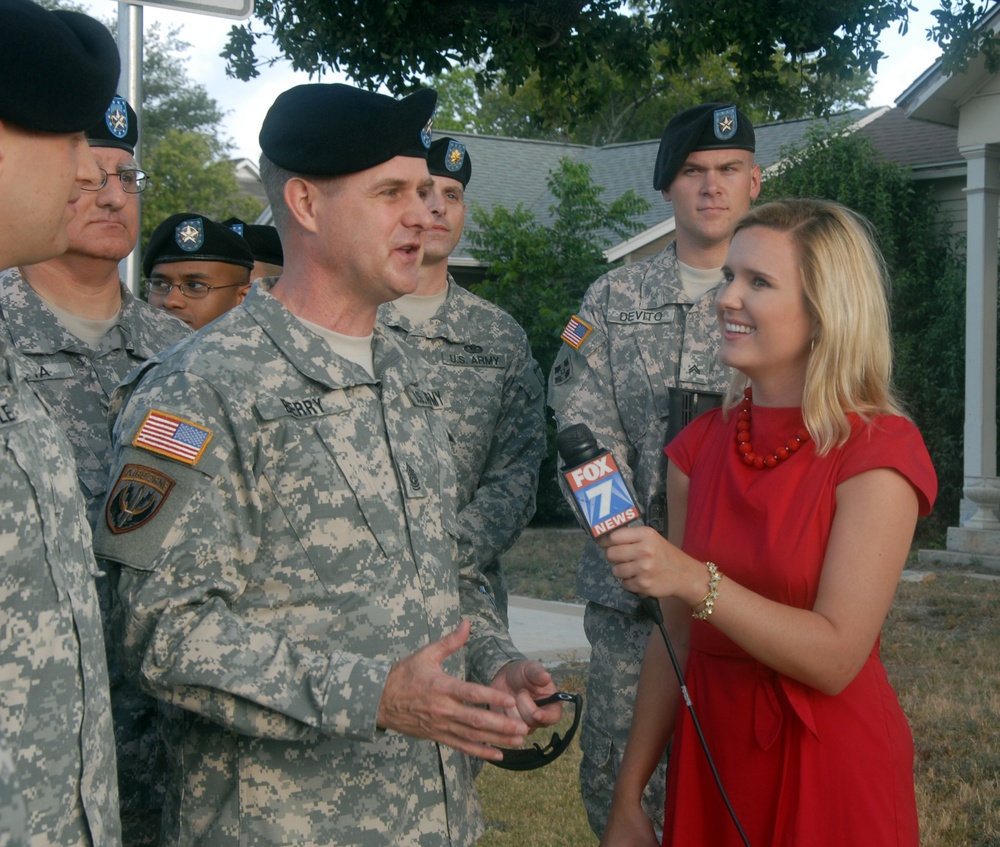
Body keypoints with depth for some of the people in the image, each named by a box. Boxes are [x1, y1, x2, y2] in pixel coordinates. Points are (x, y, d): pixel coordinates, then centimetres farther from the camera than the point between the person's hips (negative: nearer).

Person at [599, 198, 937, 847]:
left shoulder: (876, 452, -12)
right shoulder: (701, 447, 3)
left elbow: (835, 659, -18)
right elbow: (676, 641, 4)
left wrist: (697, 582, -27)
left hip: (828, 772, -4)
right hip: (710, 753, 5)